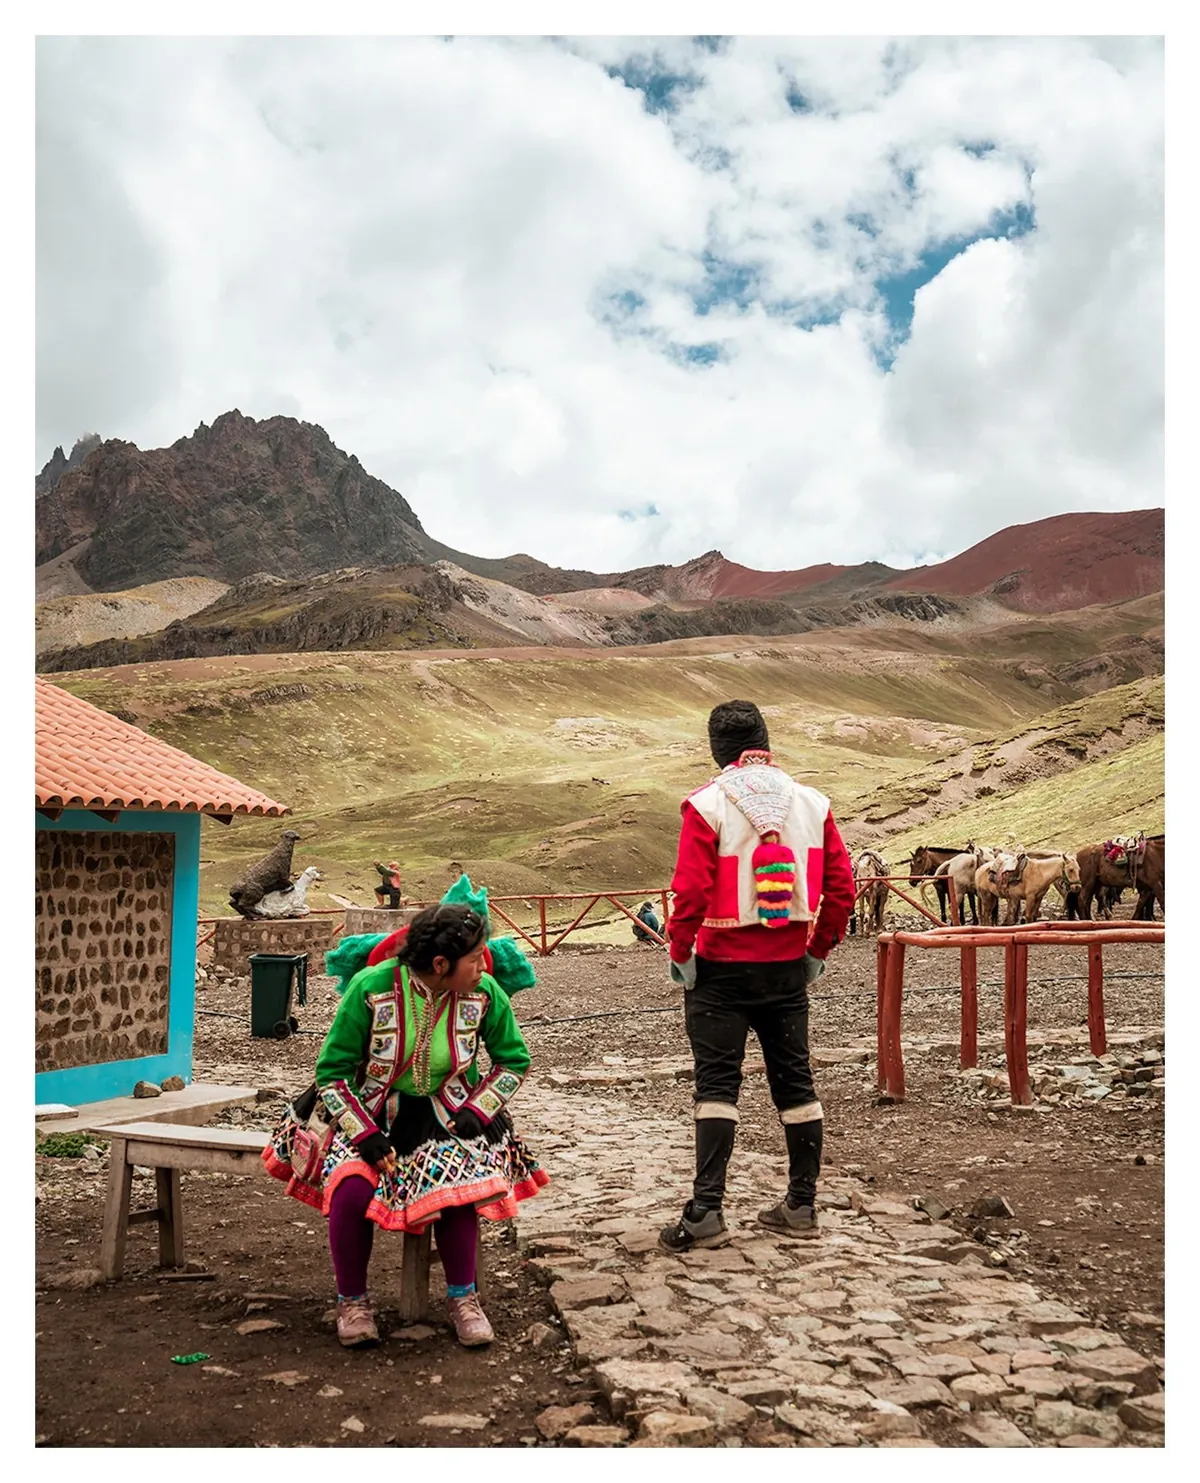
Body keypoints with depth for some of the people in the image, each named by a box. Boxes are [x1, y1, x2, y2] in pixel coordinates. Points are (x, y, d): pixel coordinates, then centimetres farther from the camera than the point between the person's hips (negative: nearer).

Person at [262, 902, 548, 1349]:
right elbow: (332, 1071, -13)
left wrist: (476, 1112, -10)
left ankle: (462, 1298, 0)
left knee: (456, 1187, -25)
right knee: (351, 1187, -27)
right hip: (366, 1111, -1)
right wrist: (365, 1133, -22)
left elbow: (514, 1060, 3)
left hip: (445, 1112, 2)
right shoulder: (371, 988, -22)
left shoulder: (485, 994, -14)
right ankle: (352, 1302, -2)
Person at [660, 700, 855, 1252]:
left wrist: (679, 953, -6)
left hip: (722, 968, -4)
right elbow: (842, 886, 2)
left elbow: (691, 889, -18)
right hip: (788, 968, 4)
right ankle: (802, 1205, 21)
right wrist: (818, 949, 11)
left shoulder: (708, 804, -11)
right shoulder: (812, 803, 2)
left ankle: (706, 1211, -2)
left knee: (717, 1084, 1)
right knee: (794, 1080, 12)